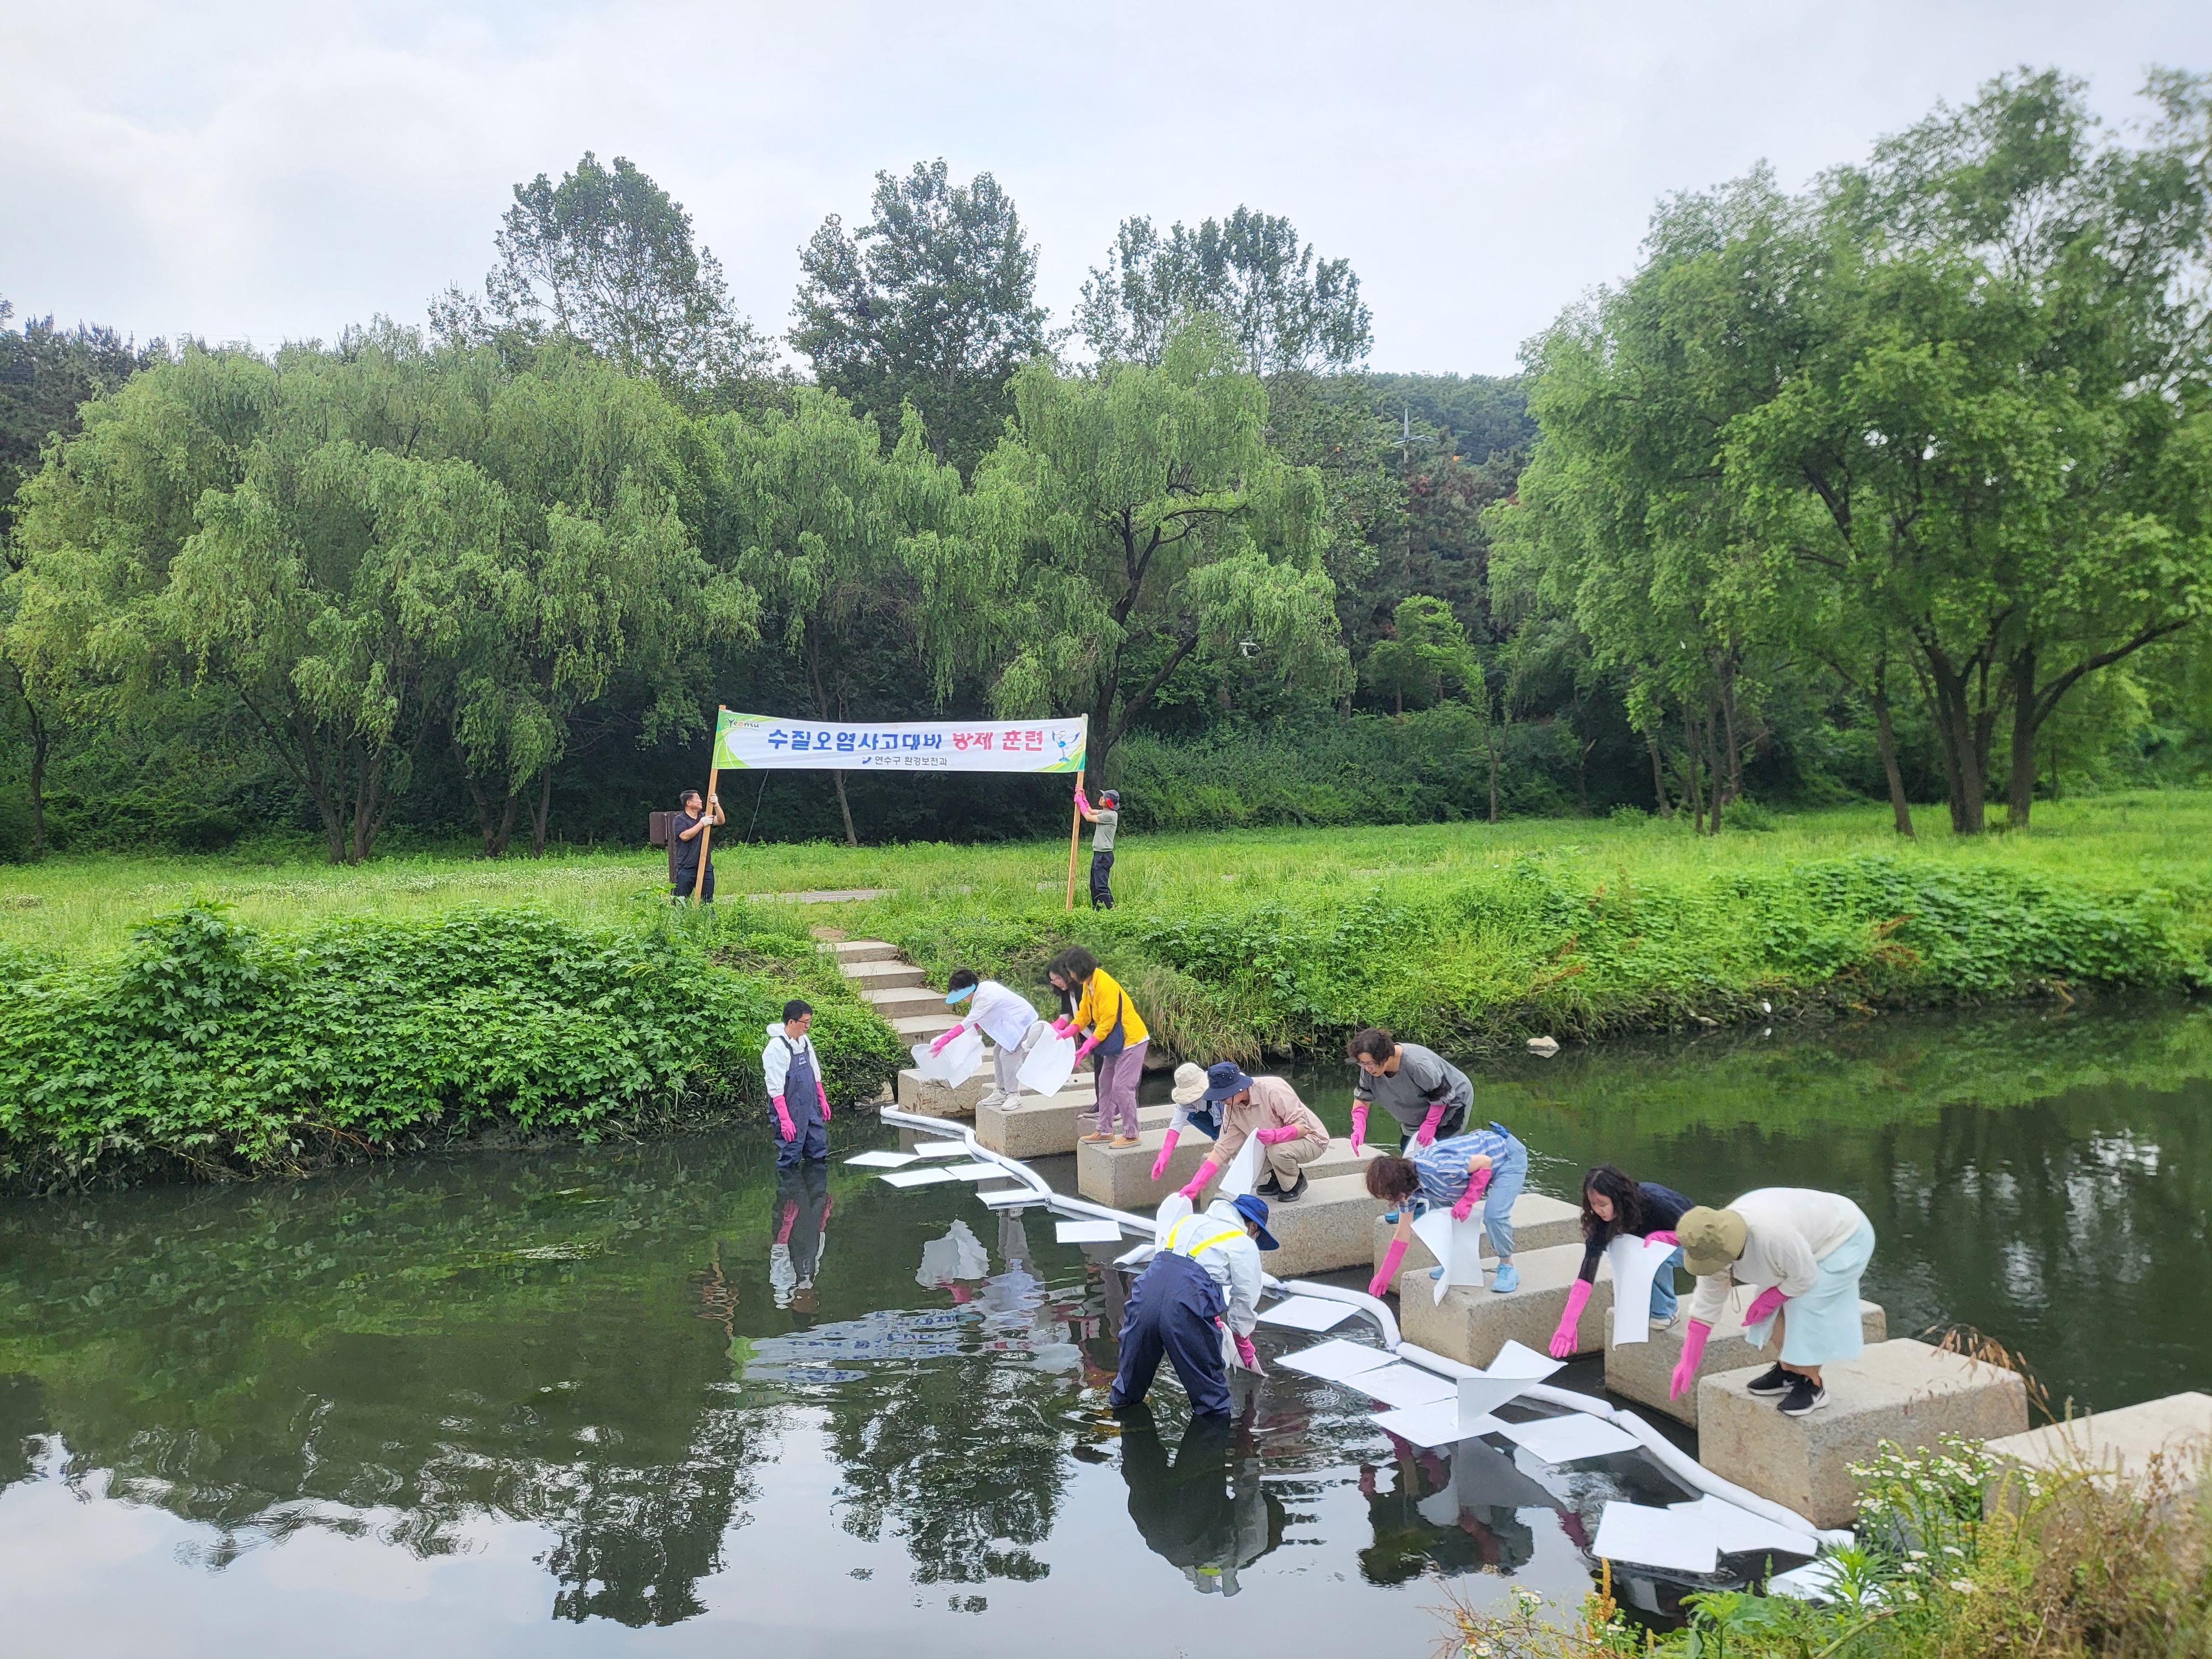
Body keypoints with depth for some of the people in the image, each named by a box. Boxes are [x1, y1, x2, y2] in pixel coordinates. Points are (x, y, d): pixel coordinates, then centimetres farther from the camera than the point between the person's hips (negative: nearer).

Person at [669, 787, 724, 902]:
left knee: (708, 902, 8)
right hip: (686, 868, -5)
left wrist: (717, 805, -17)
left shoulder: (704, 817, 13)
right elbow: (685, 836, -19)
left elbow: (721, 820, -1)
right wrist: (702, 824, -17)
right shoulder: (679, 820, -3)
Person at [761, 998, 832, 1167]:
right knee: (789, 1160, -2)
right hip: (792, 1113, -8)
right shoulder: (776, 1048, -18)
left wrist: (823, 1100, 19)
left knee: (819, 1155, 12)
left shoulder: (804, 1040, 6)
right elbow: (775, 1089, -19)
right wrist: (785, 1120, -21)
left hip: (811, 1109, 8)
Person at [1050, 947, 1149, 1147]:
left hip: (1131, 1040, -10)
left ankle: (1131, 1135, 0)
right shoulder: (1088, 984, 4)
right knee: (1105, 1084, 14)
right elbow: (1083, 1014, 10)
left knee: (1122, 1087, -9)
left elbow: (1107, 1022, -24)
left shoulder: (1105, 985, -25)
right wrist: (1064, 1033, -4)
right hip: (1115, 1041, 10)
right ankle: (1104, 1131, 22)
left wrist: (1086, 1048, -23)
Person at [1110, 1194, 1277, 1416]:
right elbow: (1245, 1300, 18)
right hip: (1186, 1310, -5)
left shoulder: (1188, 1221, 31)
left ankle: (1122, 1399, 42)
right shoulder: (1245, 1244, 15)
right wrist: (1244, 1347, 35)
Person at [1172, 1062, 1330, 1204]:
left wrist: (1276, 1135, -47)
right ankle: (1274, 1179, 10)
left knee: (1278, 1150, -36)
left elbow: (1303, 1126, -27)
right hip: (1275, 1144, 6)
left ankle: (1295, 1184, -5)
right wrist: (1195, 1185, -15)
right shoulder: (1232, 1108, -9)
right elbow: (1223, 1148, -8)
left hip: (1310, 1138, -6)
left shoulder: (1273, 1090, -29)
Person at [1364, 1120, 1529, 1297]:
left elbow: (1485, 1162, -28)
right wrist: (1384, 1276, 3)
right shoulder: (1407, 1186, -9)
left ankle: (1507, 1266, -3)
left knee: (1494, 1215, -26)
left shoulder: (1436, 1168, -38)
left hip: (1508, 1157, -8)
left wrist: (1468, 1200, -31)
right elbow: (1402, 1236, 1)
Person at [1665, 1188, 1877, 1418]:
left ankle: (1813, 1386, 3)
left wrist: (1768, 1300, -11)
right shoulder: (1714, 1244, -17)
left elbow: (1804, 1278, -27)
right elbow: (1706, 1304, -8)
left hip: (1845, 1239, -7)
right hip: (1809, 1239, 7)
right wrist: (1688, 1363, -8)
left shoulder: (1771, 1235, -43)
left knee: (1807, 1310, -14)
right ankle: (1787, 1371, 21)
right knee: (1777, 1312, 2)